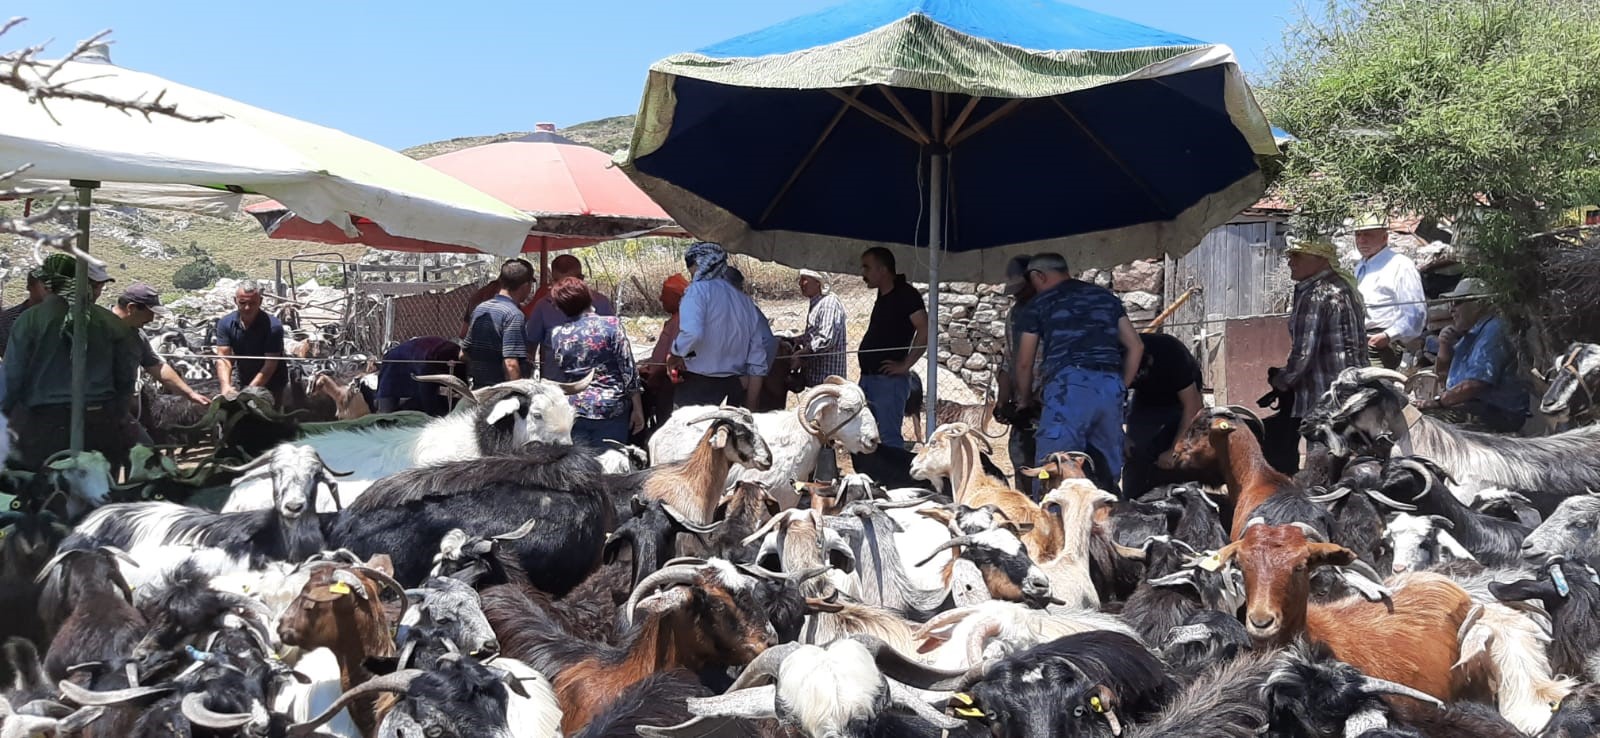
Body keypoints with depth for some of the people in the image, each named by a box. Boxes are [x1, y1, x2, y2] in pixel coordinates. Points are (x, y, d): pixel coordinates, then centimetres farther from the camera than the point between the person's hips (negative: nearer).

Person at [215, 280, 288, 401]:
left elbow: (270, 365, -25)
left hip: (270, 381, -4)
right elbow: (224, 358, -17)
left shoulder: (273, 326, -24)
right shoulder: (226, 323, -11)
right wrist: (226, 386, -35)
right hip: (241, 376, 4)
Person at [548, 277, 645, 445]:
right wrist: (638, 409, -1)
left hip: (573, 411, 2)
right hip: (611, 410, -2)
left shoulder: (556, 334, 2)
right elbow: (628, 372, -6)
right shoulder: (611, 324, -6)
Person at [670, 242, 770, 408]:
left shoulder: (698, 290, -8)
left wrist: (675, 354, -7)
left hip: (696, 388, -6)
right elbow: (757, 358, 11)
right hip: (733, 387, 6)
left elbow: (692, 333, -26)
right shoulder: (745, 300, 11)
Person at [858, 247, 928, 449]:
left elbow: (925, 331, -20)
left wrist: (905, 365, -18)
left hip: (889, 379, -9)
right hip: (868, 378, 9)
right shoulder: (883, 296, 16)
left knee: (889, 437, -9)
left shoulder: (906, 294, -10)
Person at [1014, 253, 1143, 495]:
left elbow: (1024, 362, 17)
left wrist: (1025, 400, 33)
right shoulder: (1106, 296, 25)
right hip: (1110, 387, 5)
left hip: (1068, 386, -5)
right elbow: (1136, 346, 20)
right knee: (1107, 473, 11)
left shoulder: (1039, 304, 14)